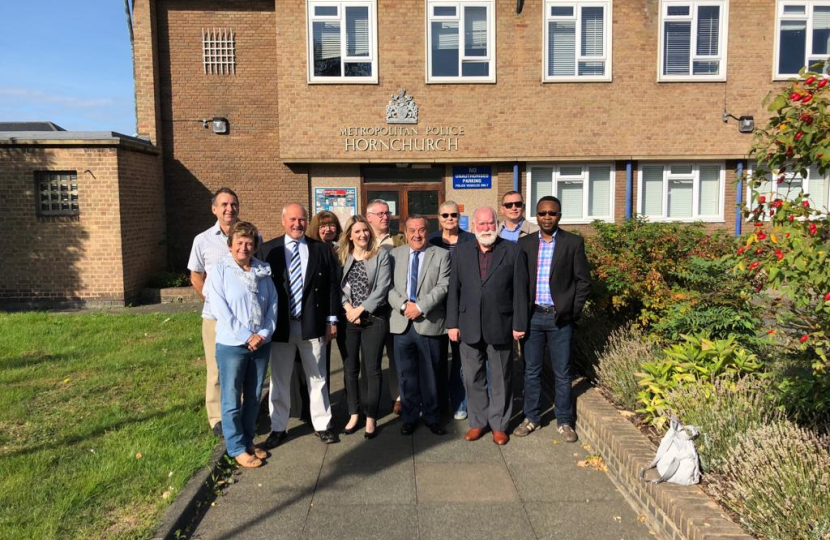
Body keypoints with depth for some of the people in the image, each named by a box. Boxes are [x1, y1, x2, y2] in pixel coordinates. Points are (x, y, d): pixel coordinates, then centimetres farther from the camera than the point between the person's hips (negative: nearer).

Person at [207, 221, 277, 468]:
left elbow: (273, 304, 5)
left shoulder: (263, 271, 6)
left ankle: (248, 441, 30)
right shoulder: (220, 269, -5)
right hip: (232, 345, -4)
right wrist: (246, 337, -16)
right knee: (232, 400, 5)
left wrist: (264, 334, -10)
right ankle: (237, 448, 19)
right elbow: (220, 308, -12)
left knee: (254, 397, 14)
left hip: (261, 344, 4)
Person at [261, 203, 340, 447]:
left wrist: (332, 319, -1)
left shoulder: (322, 249, 2)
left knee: (317, 378, 12)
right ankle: (278, 428, 26)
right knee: (279, 379, 12)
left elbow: (332, 285, 2)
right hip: (280, 325, 0)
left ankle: (321, 425, 26)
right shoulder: (269, 249, 0)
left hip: (313, 324, 0)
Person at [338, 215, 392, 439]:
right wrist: (348, 308, -11)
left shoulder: (381, 255, -1)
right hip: (348, 319, 3)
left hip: (374, 319, -2)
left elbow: (382, 288, -9)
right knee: (350, 369, 9)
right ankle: (353, 414, 23)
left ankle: (371, 418, 13)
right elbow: (338, 287, 4)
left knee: (372, 370, 2)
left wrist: (360, 310, -12)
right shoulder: (341, 256, 7)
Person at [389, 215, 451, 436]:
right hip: (402, 323, 2)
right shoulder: (394, 254, 10)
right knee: (406, 374, 10)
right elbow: (388, 286, 3)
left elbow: (443, 286, -7)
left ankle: (432, 417, 24)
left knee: (430, 374, 8)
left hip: (429, 323, -2)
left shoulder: (441, 255, 3)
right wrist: (403, 305, -13)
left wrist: (420, 307, -16)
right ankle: (409, 417, 25)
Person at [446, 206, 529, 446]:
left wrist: (519, 324, -5)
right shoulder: (461, 251, 5)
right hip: (469, 327, 2)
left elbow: (519, 290, -2)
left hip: (500, 326, -2)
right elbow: (453, 289, 5)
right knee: (473, 378, 11)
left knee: (500, 378, 10)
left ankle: (499, 424, 24)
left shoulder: (513, 251, -2)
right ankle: (478, 422, 26)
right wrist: (452, 323, 1)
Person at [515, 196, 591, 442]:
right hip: (532, 317, 2)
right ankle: (532, 418, 25)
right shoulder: (524, 243, 5)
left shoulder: (573, 242, -1)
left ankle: (564, 421, 22)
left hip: (560, 318, -2)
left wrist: (572, 312, -5)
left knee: (562, 373, 7)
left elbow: (583, 281, 0)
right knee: (531, 371, 11)